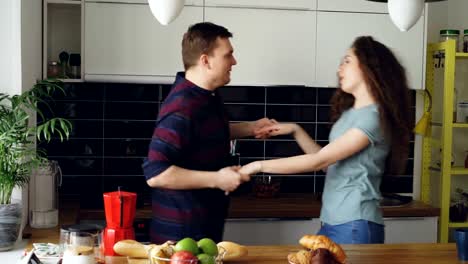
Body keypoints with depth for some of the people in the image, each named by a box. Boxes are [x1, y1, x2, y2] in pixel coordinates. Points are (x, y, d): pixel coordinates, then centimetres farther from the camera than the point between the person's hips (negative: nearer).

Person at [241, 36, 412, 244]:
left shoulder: (373, 118, -15)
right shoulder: (349, 112, 13)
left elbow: (319, 161, -18)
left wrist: (260, 165, -14)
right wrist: (295, 131, 7)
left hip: (355, 226, -8)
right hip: (332, 222, 8)